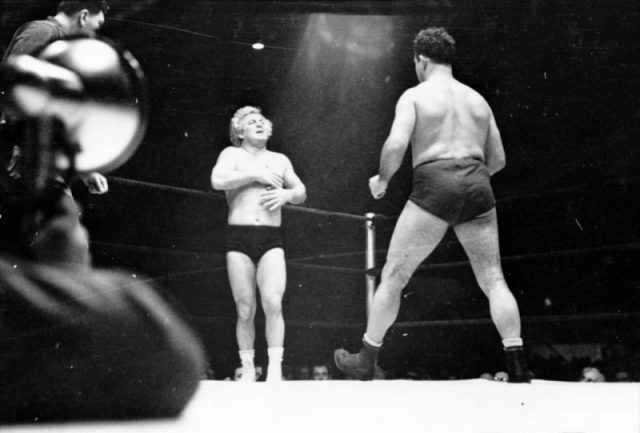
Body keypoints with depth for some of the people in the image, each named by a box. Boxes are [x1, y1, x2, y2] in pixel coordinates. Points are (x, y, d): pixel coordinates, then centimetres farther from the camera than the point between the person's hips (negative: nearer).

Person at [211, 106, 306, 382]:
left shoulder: (280, 160, 19)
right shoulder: (232, 155, 9)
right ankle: (248, 369, 12)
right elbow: (217, 180, -11)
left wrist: (286, 194, 0)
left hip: (271, 240, 2)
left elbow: (301, 193, 23)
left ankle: (275, 368, -13)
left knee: (273, 303, -17)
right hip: (239, 238, -1)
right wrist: (256, 174, -10)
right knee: (245, 311, 0)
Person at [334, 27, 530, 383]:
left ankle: (366, 360, 15)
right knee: (493, 280, 7)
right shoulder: (477, 99, 20)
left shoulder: (414, 96, 5)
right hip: (478, 187, 4)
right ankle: (518, 369, -1)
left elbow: (396, 144, -11)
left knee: (393, 276, 8)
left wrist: (382, 180, 6)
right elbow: (498, 159, 21)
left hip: (435, 188, -4)